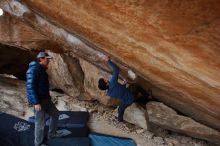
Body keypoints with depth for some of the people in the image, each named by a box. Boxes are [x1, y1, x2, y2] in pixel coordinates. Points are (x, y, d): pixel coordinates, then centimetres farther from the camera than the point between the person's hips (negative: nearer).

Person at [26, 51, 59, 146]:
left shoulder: (42, 70, 12)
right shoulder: (33, 70, -18)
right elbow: (30, 87, -24)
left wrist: (48, 97, 22)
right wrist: (36, 102, -26)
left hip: (45, 98, 10)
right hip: (38, 101, -10)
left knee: (55, 114, 19)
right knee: (40, 123, 1)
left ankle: (52, 135, 35)